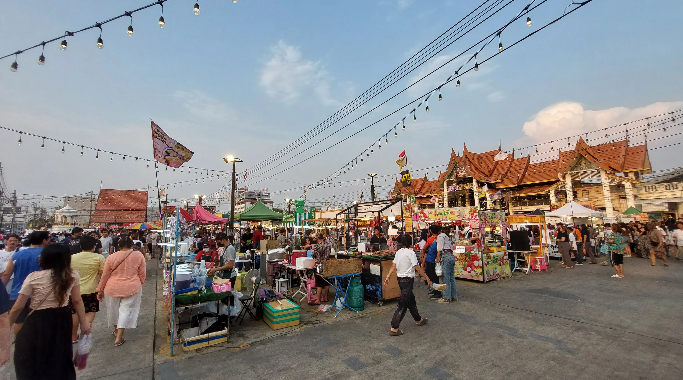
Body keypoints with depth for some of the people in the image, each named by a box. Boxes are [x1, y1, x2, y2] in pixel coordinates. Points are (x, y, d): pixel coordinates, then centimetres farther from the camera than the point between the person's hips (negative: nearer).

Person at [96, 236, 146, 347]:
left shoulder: (111, 257, -6)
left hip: (113, 288, 2)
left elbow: (104, 276, 2)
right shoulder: (138, 256, -8)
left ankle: (116, 330, 41)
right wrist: (139, 284, 15)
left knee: (114, 309, 22)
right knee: (126, 310, 7)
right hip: (131, 288, -2)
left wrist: (100, 290, 14)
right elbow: (142, 274, -2)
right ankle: (119, 338, 7)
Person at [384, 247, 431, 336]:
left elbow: (393, 266, 4)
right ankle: (394, 328, 0)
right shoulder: (410, 252, -17)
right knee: (402, 305, -3)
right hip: (408, 280, -8)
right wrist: (427, 278, -9)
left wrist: (388, 277, 4)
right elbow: (417, 268, -16)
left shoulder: (398, 252, 6)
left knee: (411, 300, 23)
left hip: (400, 279, 8)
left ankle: (418, 320, 41)